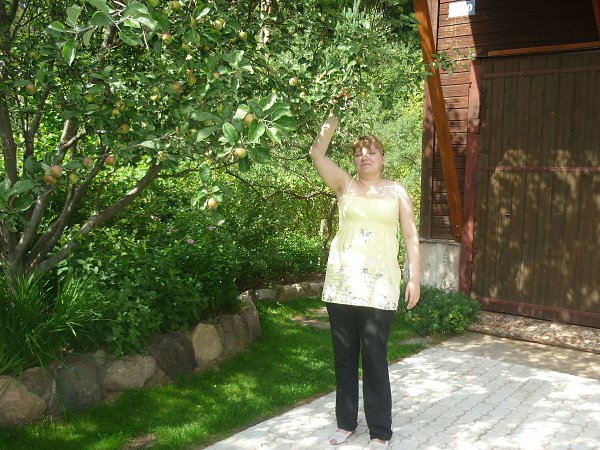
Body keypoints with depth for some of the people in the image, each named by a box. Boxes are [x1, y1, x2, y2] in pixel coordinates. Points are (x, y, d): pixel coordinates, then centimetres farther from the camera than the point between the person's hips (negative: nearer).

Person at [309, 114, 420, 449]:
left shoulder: (396, 191, 7)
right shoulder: (345, 185, 8)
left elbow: (411, 236, 5)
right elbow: (317, 153, -4)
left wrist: (415, 278, -1)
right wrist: (334, 118, -4)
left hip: (379, 286, -2)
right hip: (342, 283, 2)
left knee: (375, 360, 1)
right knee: (344, 357, 11)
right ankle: (346, 422, 26)